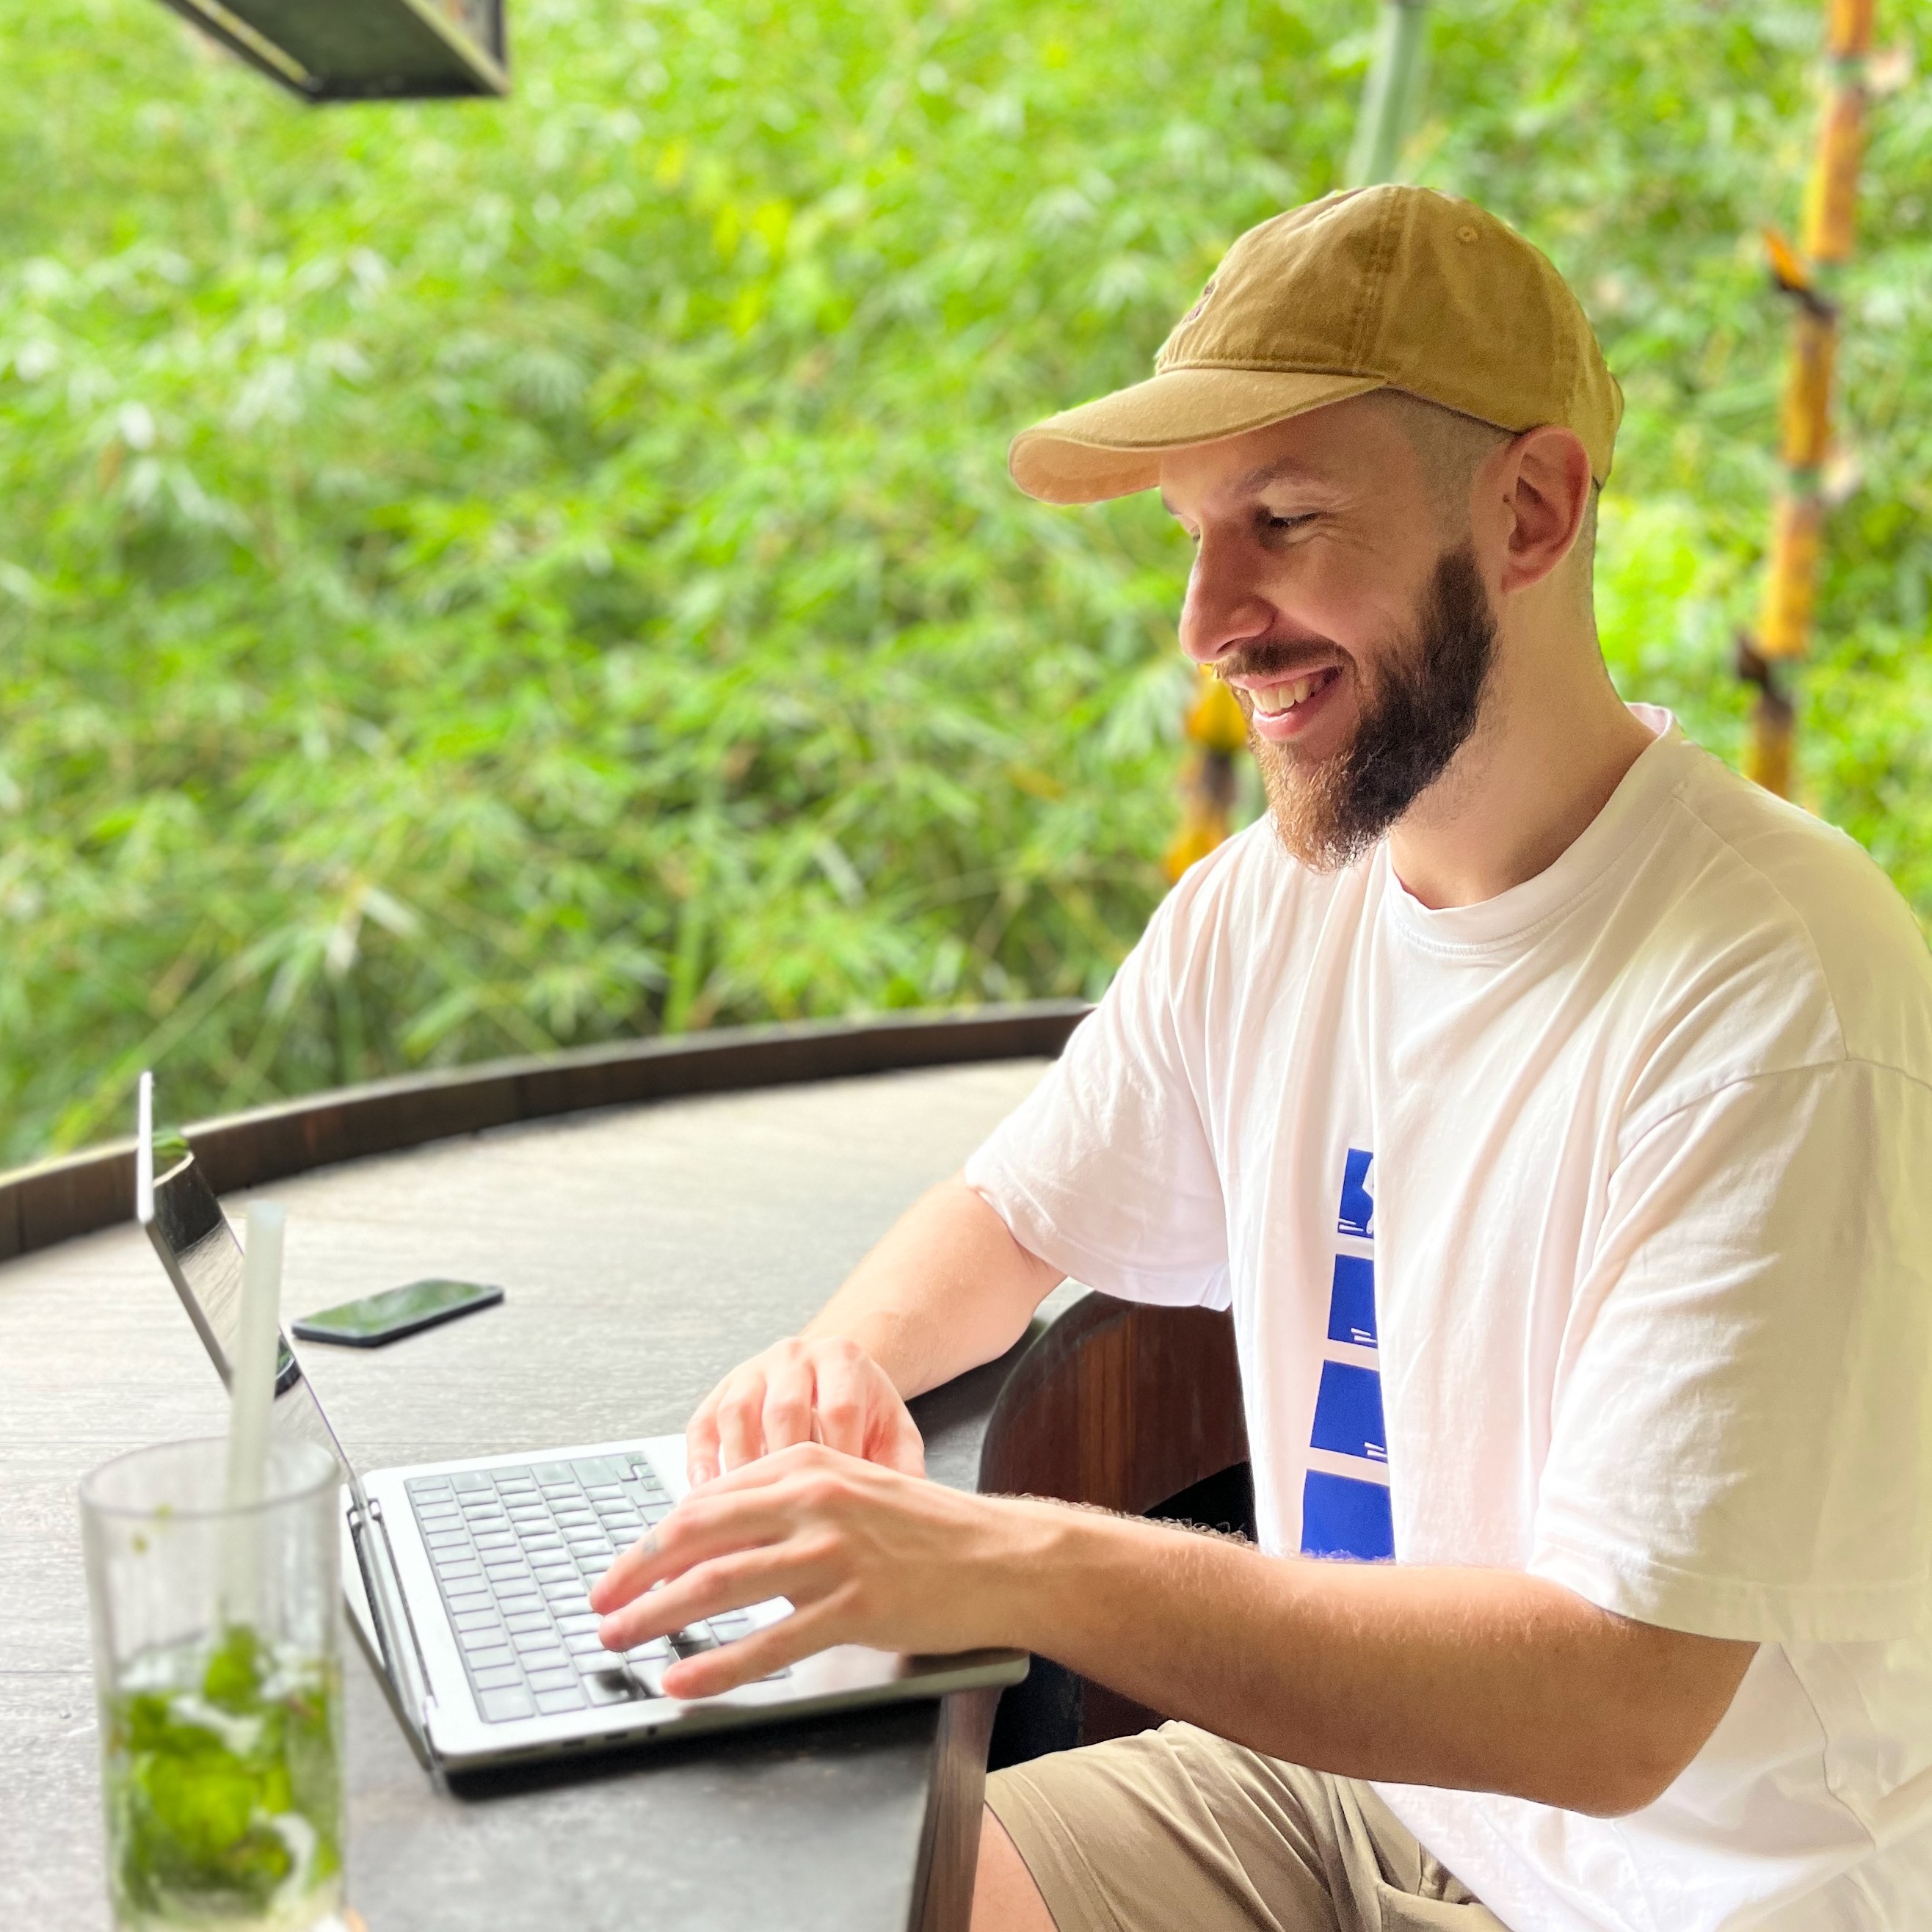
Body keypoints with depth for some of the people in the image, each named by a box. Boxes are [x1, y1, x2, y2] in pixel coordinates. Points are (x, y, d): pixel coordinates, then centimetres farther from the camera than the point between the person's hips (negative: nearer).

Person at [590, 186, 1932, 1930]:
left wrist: (1016, 1567, -32)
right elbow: (1013, 1215, 12)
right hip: (1332, 1773, 6)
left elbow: (1612, 1707, -28)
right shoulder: (1269, 901, -2)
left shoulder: (1780, 1001, -25)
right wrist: (852, 1353, -11)